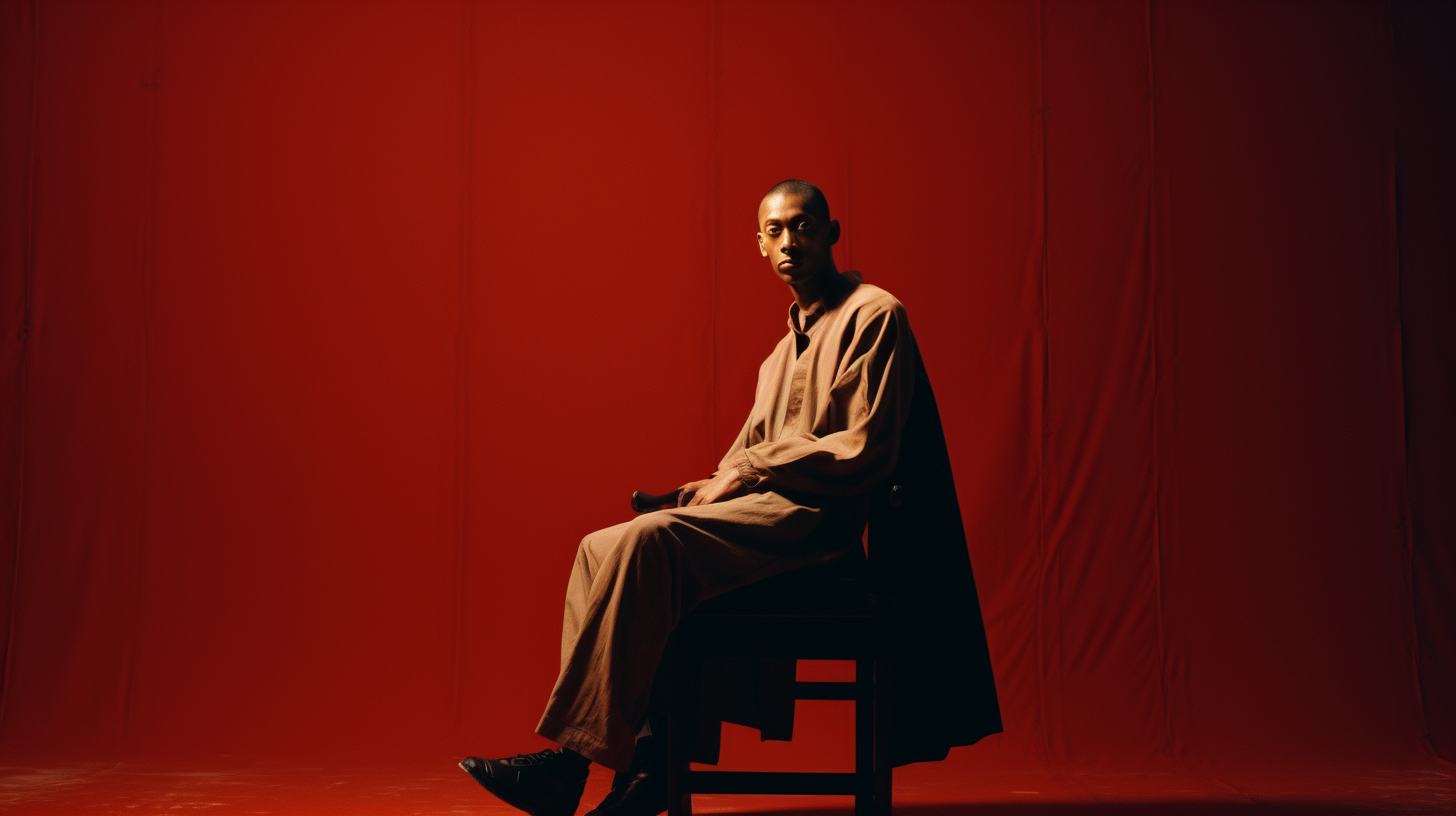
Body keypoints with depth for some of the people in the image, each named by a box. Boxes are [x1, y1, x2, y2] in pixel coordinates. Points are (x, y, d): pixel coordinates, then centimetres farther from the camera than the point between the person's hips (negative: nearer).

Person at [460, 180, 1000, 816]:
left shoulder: (874, 315, -2)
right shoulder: (786, 347, 26)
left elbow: (864, 453, -13)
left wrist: (748, 472, -10)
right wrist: (699, 494, 0)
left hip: (818, 516, -9)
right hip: (765, 506, 9)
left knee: (648, 541, -27)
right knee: (603, 549, -9)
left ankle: (573, 761, -23)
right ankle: (651, 758, -20)